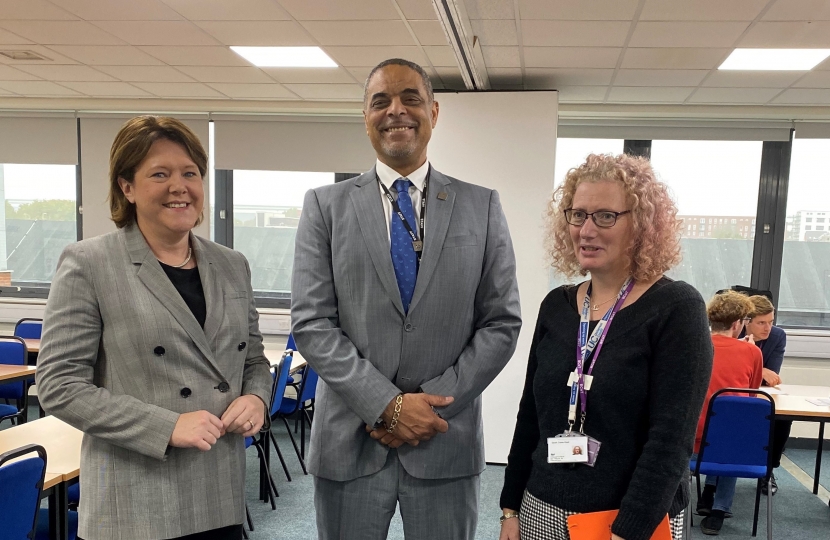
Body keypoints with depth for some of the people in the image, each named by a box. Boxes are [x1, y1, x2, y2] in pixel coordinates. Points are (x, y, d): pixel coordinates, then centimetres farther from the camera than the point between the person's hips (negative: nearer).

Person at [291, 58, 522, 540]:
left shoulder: (482, 207, 2)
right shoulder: (326, 205, 0)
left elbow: (502, 322, 0)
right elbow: (312, 323, -6)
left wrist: (435, 402, -10)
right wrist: (388, 404, -14)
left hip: (446, 440, 1)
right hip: (350, 440, 0)